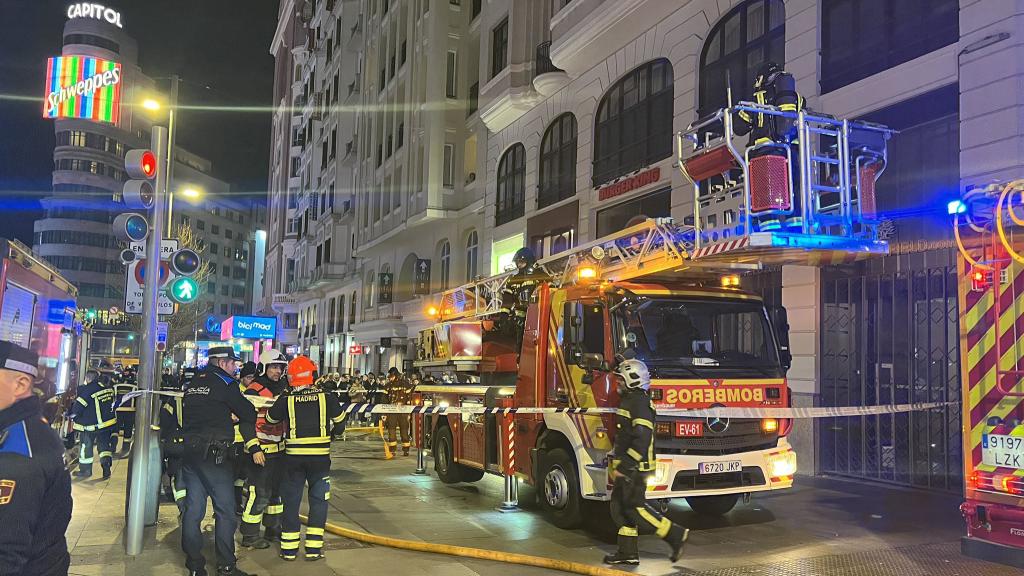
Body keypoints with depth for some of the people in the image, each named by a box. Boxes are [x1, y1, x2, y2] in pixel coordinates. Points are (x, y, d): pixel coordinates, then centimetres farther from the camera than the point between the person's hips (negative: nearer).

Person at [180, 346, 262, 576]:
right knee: (225, 510, -1)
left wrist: (229, 415, 18)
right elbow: (249, 413, -3)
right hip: (213, 454, -8)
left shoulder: (193, 384, 15)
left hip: (189, 452, 8)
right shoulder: (225, 383, -7)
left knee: (193, 508, 9)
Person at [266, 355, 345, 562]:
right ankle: (313, 548, 9)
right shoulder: (324, 396, -3)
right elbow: (340, 417, 13)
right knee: (318, 500, 10)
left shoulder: (286, 399, -3)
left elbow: (271, 418, 14)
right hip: (320, 456, 0)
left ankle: (289, 548, 16)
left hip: (294, 457, 1)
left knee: (291, 500, 12)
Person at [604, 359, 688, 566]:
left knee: (635, 507, -7)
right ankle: (628, 552, 15)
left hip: (635, 468, -10)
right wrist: (616, 462, 22)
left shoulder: (639, 402, -17)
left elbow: (642, 440, -24)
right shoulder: (629, 400, 16)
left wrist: (622, 466, -24)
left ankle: (676, 534, 1)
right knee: (620, 507, 10)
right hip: (627, 467, 10)